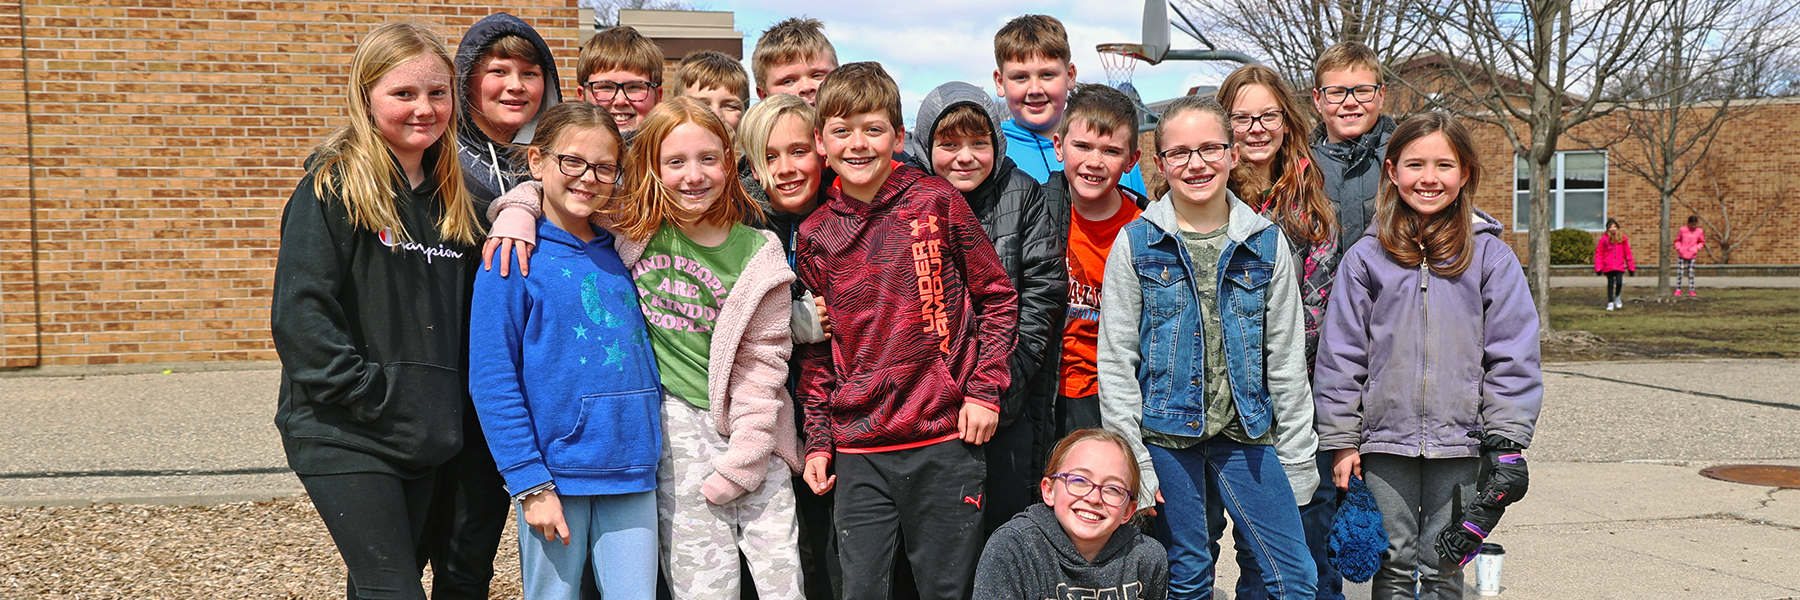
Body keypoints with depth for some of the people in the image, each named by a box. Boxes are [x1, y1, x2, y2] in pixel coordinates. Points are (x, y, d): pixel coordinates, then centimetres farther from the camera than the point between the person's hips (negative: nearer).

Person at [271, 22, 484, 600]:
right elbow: (300, 313, -15)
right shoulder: (332, 188, -8)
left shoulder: (451, 198, 12)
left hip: (421, 438, 6)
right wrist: (374, 395, -18)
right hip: (345, 437, -6)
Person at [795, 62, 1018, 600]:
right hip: (858, 452, 2)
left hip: (945, 439, -2)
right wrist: (818, 440, 7)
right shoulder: (816, 236, 5)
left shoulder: (937, 203, -2)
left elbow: (997, 298, 4)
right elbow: (815, 350, 12)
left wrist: (984, 390, -4)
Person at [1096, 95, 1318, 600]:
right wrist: (1132, 463, -7)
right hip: (1164, 435, -1)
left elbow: (1287, 359, 7)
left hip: (1246, 435, 2)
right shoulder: (1135, 243, -2)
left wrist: (1298, 462, 5)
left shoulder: (1266, 243, 4)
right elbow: (1116, 360, -2)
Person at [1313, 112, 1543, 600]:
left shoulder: (1489, 254, 1)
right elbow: (1340, 354, 3)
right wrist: (1340, 441, 0)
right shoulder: (1366, 256, 2)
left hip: (1458, 439, 0)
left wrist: (1507, 440, -3)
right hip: (1384, 439, 0)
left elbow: (1513, 355, 2)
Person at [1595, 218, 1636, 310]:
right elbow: (1599, 253, -1)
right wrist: (1598, 268, -8)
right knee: (1610, 284, 3)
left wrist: (1631, 268, 9)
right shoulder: (1604, 239, -1)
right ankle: (1610, 303, 15)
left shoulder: (1623, 238, 5)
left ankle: (1617, 296, 17)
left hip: (1620, 266, 1)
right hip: (1608, 267, -1)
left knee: (1619, 282, -12)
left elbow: (1627, 253, 9)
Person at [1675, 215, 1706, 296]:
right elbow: (1677, 240, 8)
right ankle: (1678, 289, 7)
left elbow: (1702, 242, 13)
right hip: (1682, 254, -1)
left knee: (1691, 273, 2)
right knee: (1679, 272, -1)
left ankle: (1691, 290, 8)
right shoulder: (1683, 230, -2)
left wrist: (1697, 248, -4)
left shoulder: (1700, 232, 2)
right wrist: (1678, 248, -5)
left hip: (1692, 255, 1)